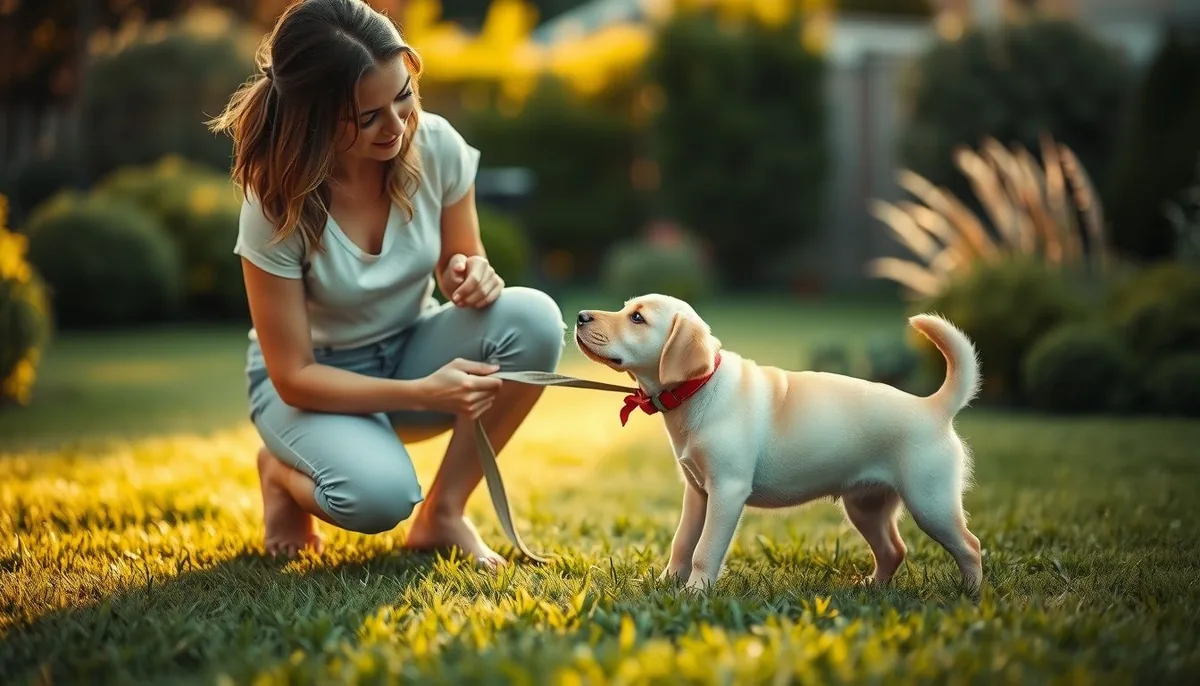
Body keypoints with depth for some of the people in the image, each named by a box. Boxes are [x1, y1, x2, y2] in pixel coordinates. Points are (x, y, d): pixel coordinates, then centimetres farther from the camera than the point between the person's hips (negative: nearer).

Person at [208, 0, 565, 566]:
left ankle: (442, 514, -9)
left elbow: (461, 264, 1)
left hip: (411, 348, 4)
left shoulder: (436, 147, -17)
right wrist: (422, 393, -32)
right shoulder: (277, 204, -26)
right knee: (378, 493, -36)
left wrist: (473, 275, -25)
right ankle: (283, 471, 3)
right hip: (313, 379, -4)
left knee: (533, 319, -27)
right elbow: (293, 376, -21)